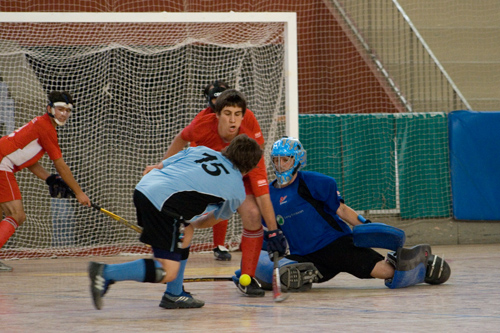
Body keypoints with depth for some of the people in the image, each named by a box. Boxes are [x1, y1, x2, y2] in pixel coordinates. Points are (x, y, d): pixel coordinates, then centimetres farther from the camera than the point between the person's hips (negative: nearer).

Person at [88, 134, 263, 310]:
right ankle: (106, 273, -15)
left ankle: (173, 295, 30)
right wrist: (192, 224, 48)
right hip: (162, 205, -8)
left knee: (184, 234, 29)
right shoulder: (237, 191, 13)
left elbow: (160, 166, 25)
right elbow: (212, 220, 26)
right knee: (168, 272, -4)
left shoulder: (201, 150, 25)